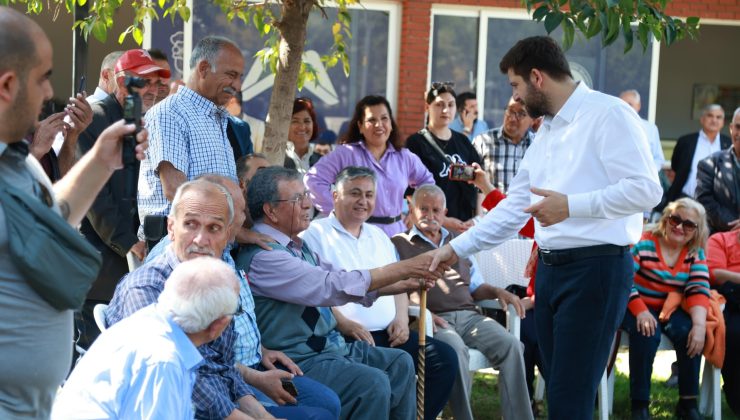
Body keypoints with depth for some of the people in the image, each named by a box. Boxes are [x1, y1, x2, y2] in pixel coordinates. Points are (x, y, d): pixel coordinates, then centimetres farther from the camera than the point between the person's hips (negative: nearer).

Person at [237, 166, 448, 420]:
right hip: (299, 359, -10)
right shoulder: (263, 256, -19)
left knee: (400, 363, 6)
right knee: (372, 382, -25)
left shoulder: (296, 245, 12)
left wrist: (402, 285, 0)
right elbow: (332, 286, -24)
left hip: (330, 345, 10)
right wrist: (402, 269, -20)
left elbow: (335, 280, 12)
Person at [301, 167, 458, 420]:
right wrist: (343, 323, -20)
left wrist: (401, 318, 5)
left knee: (445, 358, -10)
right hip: (344, 336, -7)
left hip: (389, 333, 8)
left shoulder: (379, 236, 25)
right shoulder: (316, 235, 1)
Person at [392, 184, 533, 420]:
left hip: (468, 315, 5)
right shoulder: (399, 245, 13)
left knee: (510, 344, -23)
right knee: (456, 350, -38)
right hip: (433, 319, -5)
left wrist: (498, 292, 8)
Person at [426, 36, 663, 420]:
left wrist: (571, 205, -21)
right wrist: (456, 248, 18)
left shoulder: (608, 114, -9)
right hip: (550, 268, 9)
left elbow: (646, 189, -18)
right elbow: (514, 206, 21)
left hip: (596, 267, -9)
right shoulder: (546, 131, 18)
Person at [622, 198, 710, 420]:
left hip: (670, 310, 4)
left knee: (688, 332, -27)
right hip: (636, 308, -4)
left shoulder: (696, 254, 3)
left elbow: (698, 290, -8)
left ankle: (688, 402, -13)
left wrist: (699, 325, -25)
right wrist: (640, 311, -30)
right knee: (647, 335, -34)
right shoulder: (643, 244, -11)